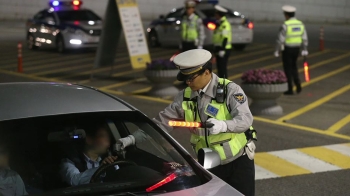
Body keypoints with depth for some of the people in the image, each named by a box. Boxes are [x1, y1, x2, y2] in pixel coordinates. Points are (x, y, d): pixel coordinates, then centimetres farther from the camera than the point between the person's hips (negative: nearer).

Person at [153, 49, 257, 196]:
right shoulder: (185, 97, 0)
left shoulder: (230, 90, -15)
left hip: (238, 161, -4)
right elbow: (162, 122, 2)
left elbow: (245, 119, -28)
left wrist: (223, 125, -48)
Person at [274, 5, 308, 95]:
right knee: (293, 66, 23)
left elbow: (280, 39, -17)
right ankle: (298, 84, 10)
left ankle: (290, 89, 7)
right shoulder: (300, 24, 0)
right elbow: (304, 38, 4)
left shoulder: (285, 25, -19)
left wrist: (277, 51, -8)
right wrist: (305, 50, 11)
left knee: (288, 69, 5)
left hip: (287, 49, -6)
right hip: (296, 49, 6)